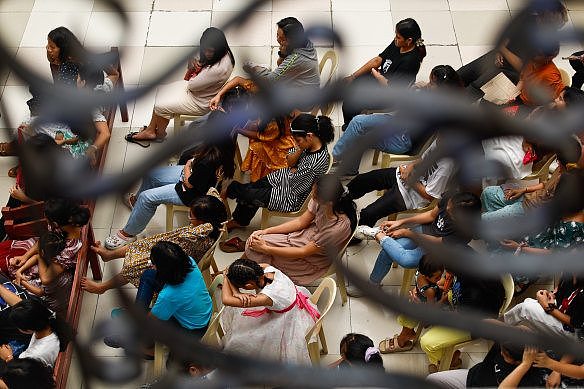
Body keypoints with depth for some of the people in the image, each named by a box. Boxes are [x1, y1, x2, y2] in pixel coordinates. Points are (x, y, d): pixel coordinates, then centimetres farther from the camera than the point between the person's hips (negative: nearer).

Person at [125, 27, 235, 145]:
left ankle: (160, 134, 27)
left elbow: (192, 85, -29)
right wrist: (192, 63, -18)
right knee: (161, 93, 13)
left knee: (161, 106, -3)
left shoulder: (220, 68, -40)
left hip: (200, 101, -9)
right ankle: (150, 130, 24)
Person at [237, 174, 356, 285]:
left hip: (313, 260, -5)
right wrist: (265, 231, -7)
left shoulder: (340, 227, -36)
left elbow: (304, 252, -24)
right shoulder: (321, 199, -20)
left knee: (255, 250, -10)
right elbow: (301, 222, -2)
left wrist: (266, 249, -19)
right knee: (254, 243, -8)